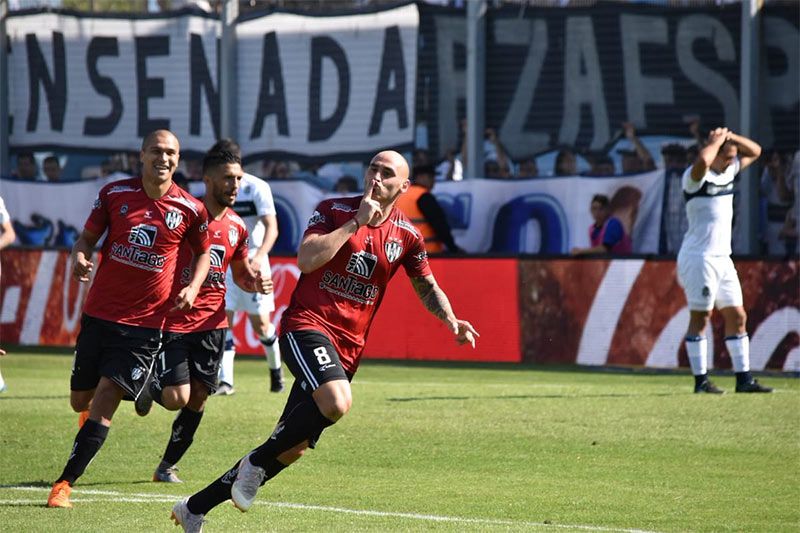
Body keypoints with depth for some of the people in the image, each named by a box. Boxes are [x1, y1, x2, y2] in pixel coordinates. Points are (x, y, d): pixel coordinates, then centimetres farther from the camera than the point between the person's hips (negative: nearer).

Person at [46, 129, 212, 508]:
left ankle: (64, 483, -10)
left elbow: (202, 253, 15)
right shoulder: (114, 194, 0)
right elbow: (88, 237, 10)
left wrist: (193, 287, -2)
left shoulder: (190, 210, -2)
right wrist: (79, 256, -13)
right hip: (99, 314, 2)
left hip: (145, 321, -2)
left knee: (105, 399, -14)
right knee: (81, 401, 8)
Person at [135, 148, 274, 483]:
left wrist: (256, 284, 1)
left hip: (211, 323, 5)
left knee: (197, 397, 3)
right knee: (177, 398, -13)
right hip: (173, 320, -5)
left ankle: (168, 466, 19)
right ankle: (151, 386, 23)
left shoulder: (236, 227, 8)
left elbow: (240, 273, 22)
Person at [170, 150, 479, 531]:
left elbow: (427, 286, 24)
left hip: (348, 348, 5)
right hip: (308, 325, -5)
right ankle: (257, 461, -12)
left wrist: (451, 321, 6)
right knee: (337, 403, -35)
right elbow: (305, 260, -17)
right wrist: (357, 222, -16)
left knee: (293, 447, 3)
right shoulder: (334, 210, -2)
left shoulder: (406, 236, 9)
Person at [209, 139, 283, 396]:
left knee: (260, 323, 0)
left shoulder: (257, 188, -11)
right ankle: (225, 381, -11)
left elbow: (272, 228, -18)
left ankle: (275, 369, 27)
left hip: (252, 262, -3)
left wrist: (259, 257, -33)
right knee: (223, 318, -11)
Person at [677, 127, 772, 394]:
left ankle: (744, 379, 12)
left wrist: (731, 136, 4)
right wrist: (716, 140, -17)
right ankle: (701, 380, -1)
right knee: (700, 318, -4)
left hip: (722, 259, 9)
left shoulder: (728, 172, 13)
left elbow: (754, 151, 22)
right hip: (699, 258, -9)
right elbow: (702, 160, -36)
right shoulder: (696, 176, -12)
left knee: (737, 317, 8)